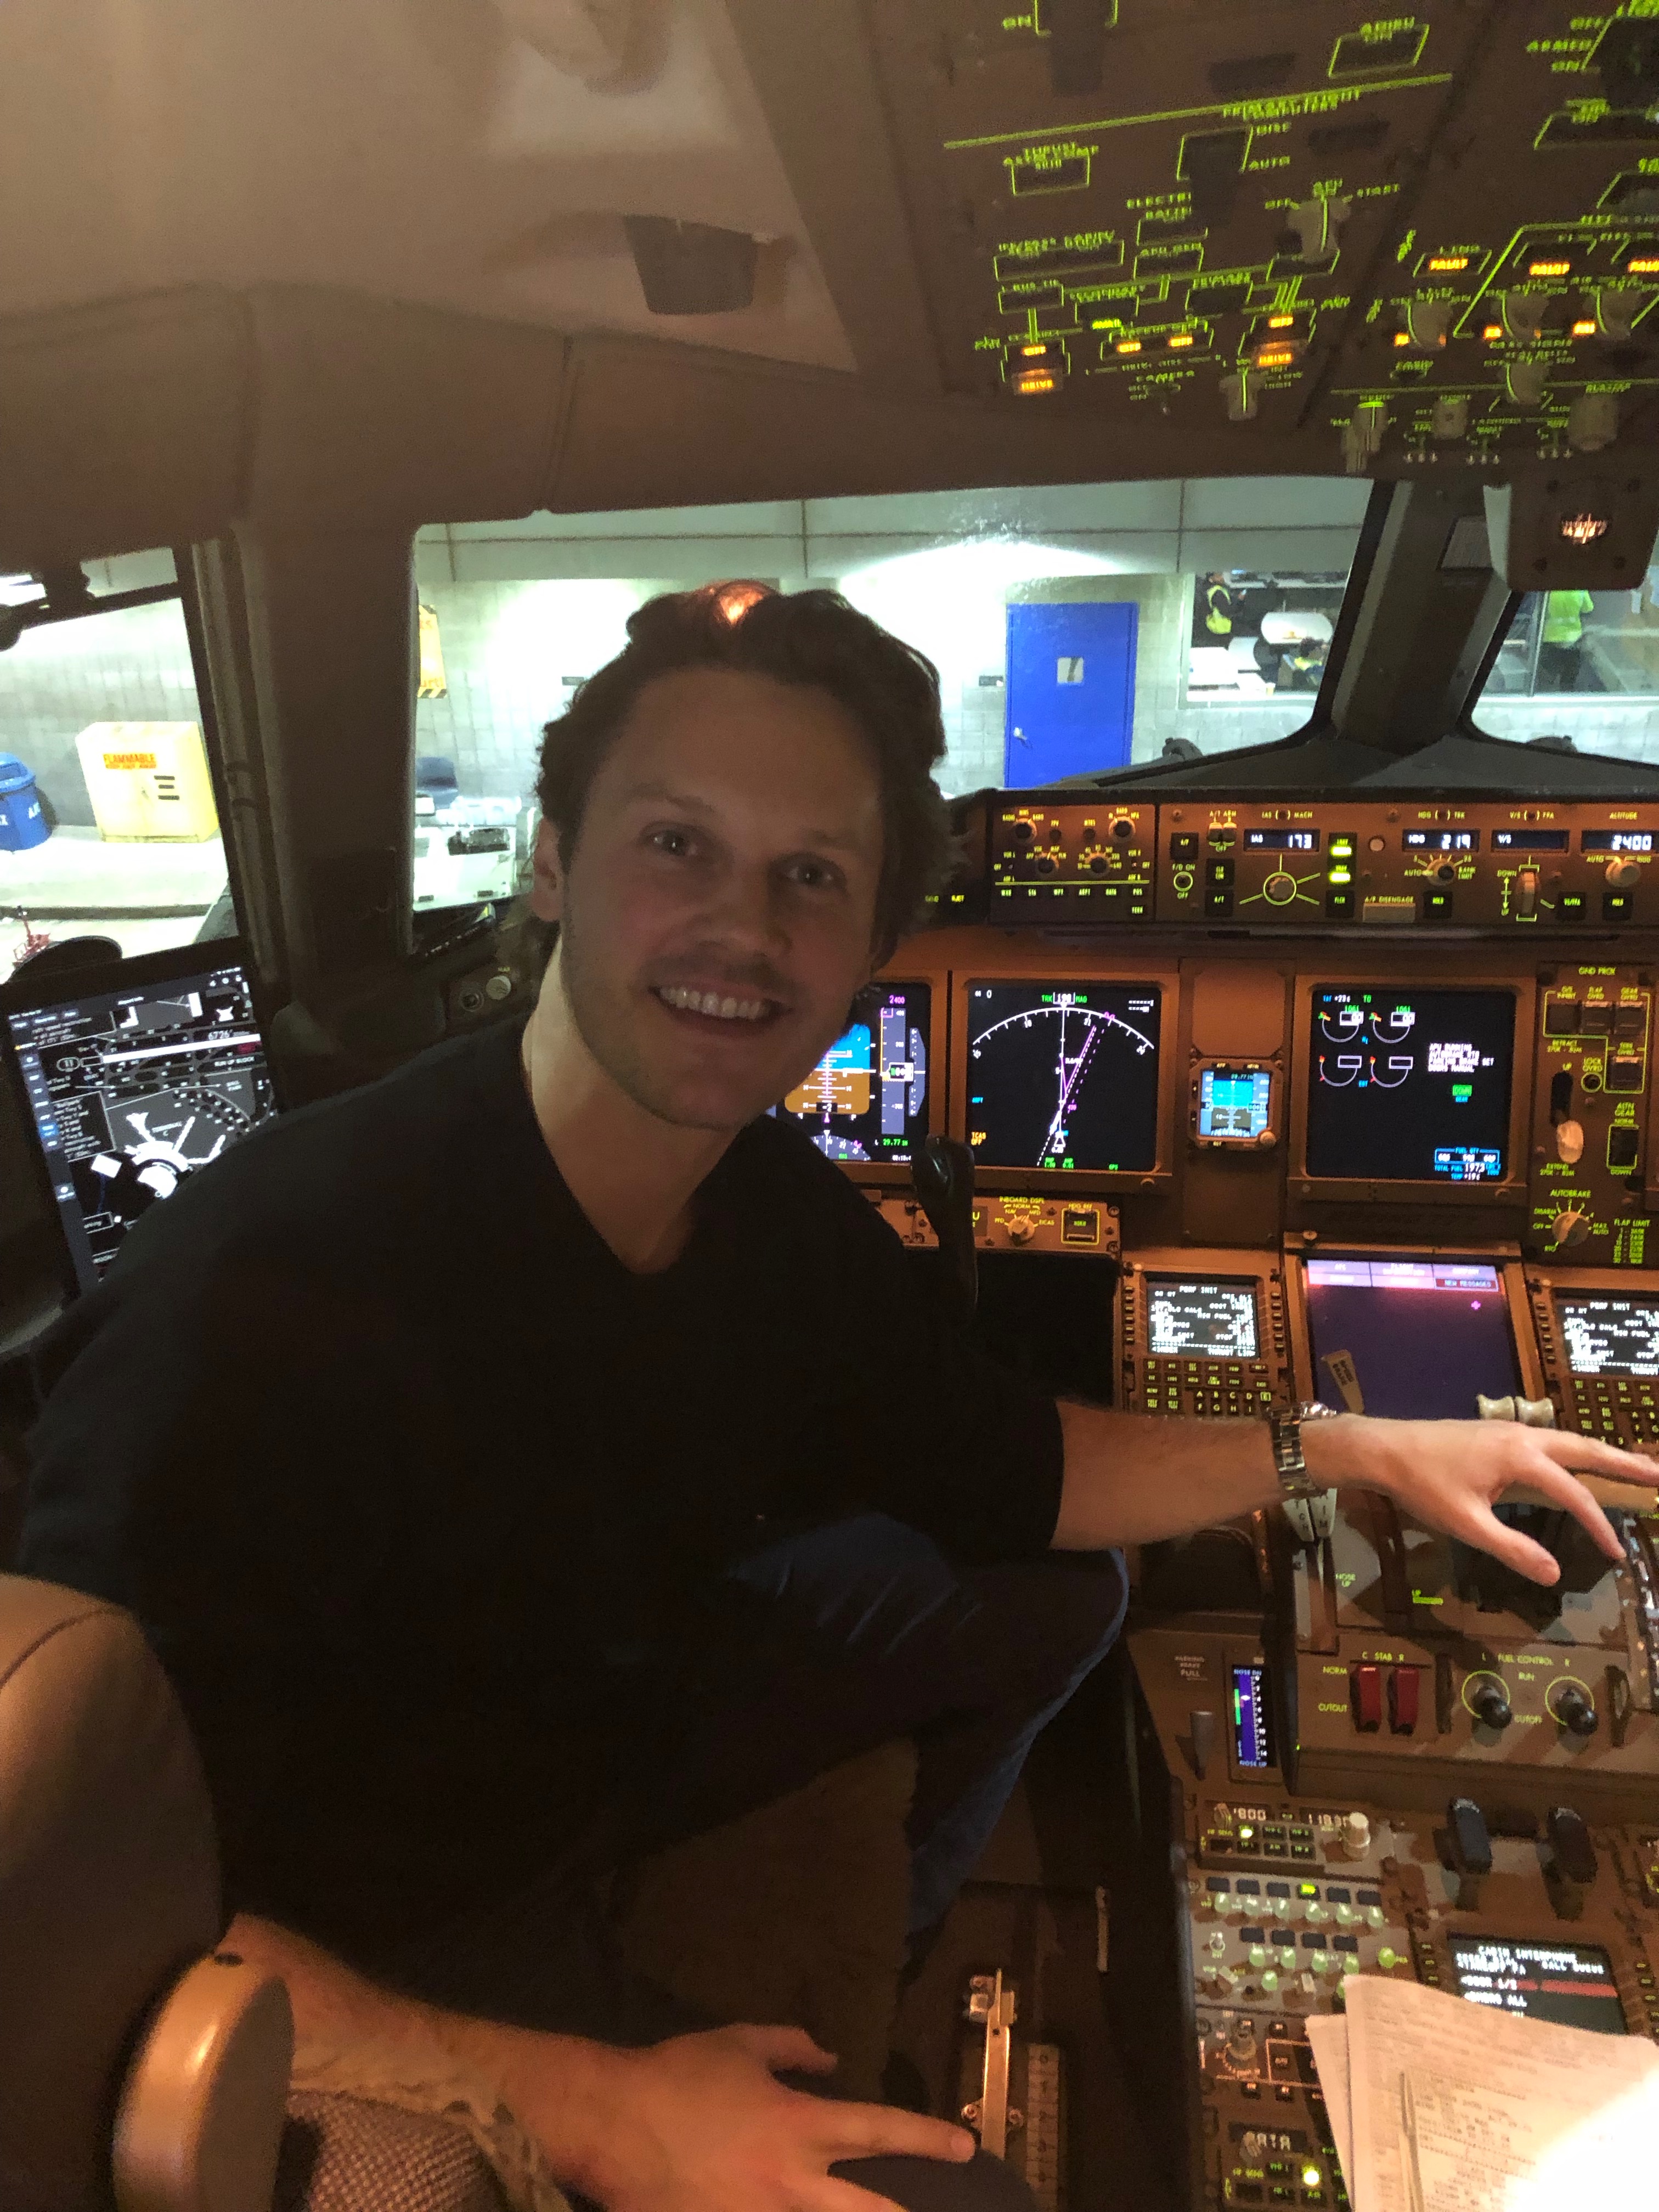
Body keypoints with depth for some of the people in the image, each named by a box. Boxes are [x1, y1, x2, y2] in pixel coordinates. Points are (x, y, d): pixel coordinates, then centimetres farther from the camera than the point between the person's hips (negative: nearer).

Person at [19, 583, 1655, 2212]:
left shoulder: (779, 1210, -13)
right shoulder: (267, 1283, -36)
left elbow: (1000, 1468, 1)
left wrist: (1351, 1448, -5)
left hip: (627, 1698, 7)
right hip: (388, 1925, -6)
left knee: (1061, 1588, 12)